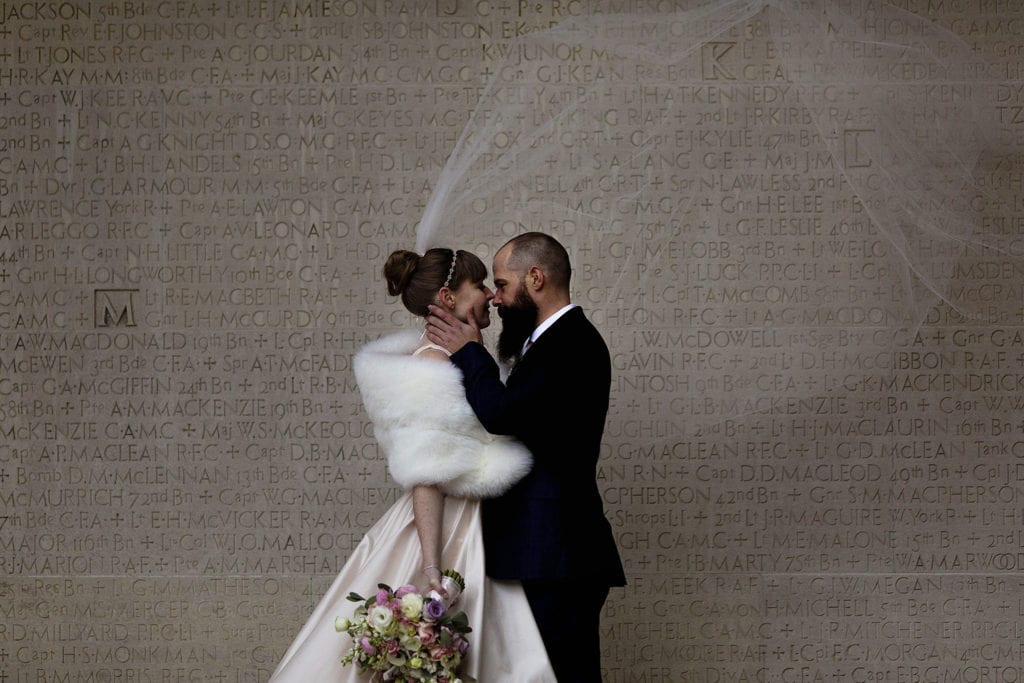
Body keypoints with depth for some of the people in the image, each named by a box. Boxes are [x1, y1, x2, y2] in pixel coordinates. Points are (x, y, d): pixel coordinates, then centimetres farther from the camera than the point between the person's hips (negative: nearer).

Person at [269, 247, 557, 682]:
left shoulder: (458, 362, 13)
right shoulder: (432, 367, -15)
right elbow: (426, 478, -21)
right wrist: (432, 569, -25)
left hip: (470, 536, 10)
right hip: (443, 537, -9)